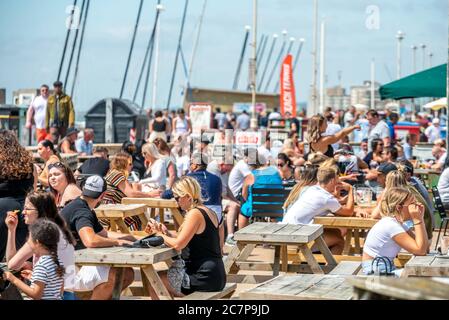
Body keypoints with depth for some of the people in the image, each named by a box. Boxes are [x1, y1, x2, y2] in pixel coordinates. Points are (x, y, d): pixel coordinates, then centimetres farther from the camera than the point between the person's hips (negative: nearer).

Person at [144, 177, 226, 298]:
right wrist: (167, 233, 6)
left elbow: (178, 244, -20)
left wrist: (159, 234, -4)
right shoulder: (209, 212, 13)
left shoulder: (195, 214, -17)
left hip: (204, 279, -10)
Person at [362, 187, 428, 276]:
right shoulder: (390, 225, -20)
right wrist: (417, 220, -20)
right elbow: (420, 251, -22)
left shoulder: (398, 223, 7)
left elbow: (423, 247, 0)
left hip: (387, 268, 9)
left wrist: (420, 218, -3)